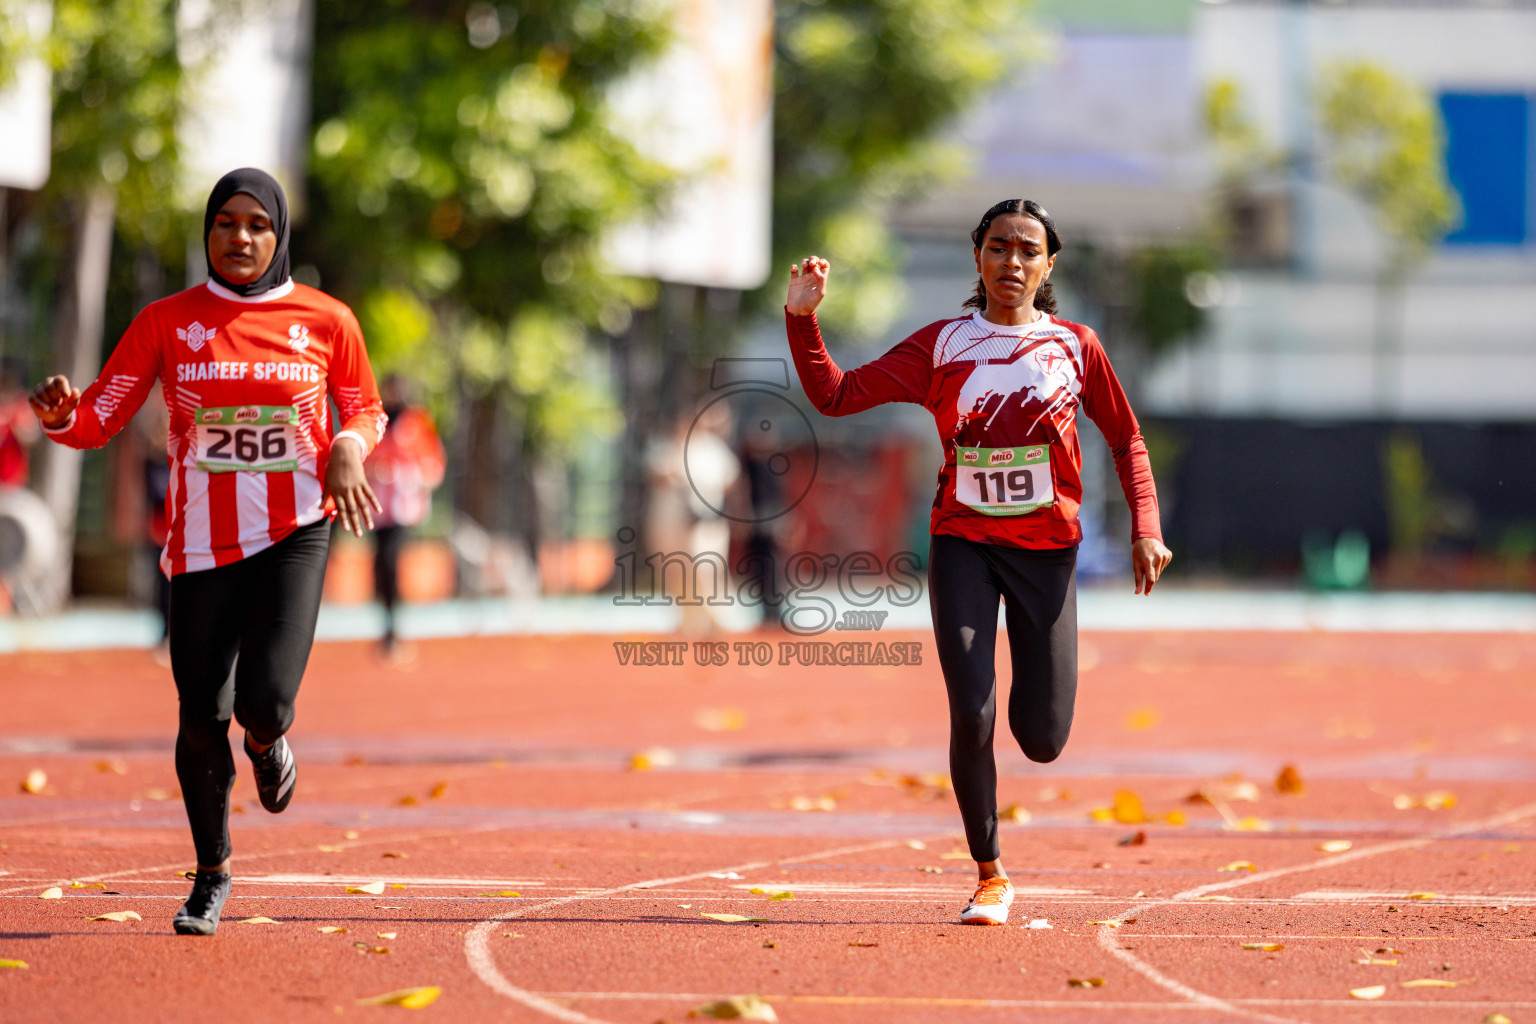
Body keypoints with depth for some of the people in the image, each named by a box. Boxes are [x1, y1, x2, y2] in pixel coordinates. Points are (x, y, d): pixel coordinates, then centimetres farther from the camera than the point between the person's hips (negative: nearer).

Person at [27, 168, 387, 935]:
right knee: (202, 717, 0)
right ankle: (212, 875, 23)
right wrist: (57, 414, -23)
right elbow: (96, 423, 0)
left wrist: (348, 449, -6)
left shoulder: (325, 320, 2)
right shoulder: (166, 323, 1)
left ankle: (266, 742, 24)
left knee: (264, 698, -17)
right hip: (202, 541, 1)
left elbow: (367, 410, 16)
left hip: (296, 533, -1)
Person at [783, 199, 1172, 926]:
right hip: (963, 545, 0)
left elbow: (1127, 441, 11)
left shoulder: (1075, 347, 3)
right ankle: (990, 878, 3)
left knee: (1042, 741, 0)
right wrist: (802, 318, -12)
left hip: (1047, 548, 0)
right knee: (972, 718, -14)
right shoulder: (943, 346, 2)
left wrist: (1145, 531, -1)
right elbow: (834, 395, 1)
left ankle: (1033, 693, 38)